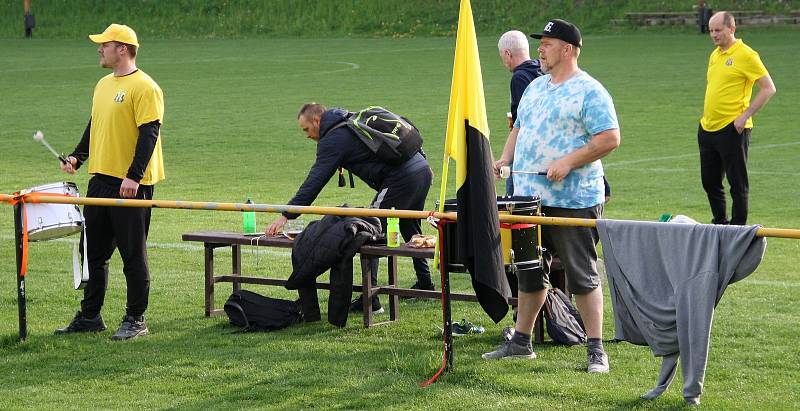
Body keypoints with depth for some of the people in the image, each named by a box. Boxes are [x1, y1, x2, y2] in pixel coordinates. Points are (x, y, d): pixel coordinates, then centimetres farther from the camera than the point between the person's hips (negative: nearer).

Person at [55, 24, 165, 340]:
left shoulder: (144, 88, -12)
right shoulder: (103, 85, 16)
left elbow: (149, 134, -17)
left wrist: (134, 176, -24)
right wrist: (77, 157, 12)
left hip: (131, 184, -9)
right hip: (100, 180, 9)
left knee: (133, 254, -2)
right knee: (94, 251, 13)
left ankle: (136, 320, 5)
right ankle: (90, 316, 21)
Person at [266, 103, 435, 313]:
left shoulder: (334, 139, -4)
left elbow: (314, 182, -10)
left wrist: (286, 216, -12)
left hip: (400, 180, -9)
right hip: (423, 170, 9)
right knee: (410, 229, 27)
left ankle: (370, 299, -9)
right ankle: (424, 283, 36)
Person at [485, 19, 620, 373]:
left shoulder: (588, 91, -9)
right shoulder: (535, 87, 16)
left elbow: (610, 139, -15)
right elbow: (520, 128, 25)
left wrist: (568, 161, -21)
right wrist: (505, 159, 7)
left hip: (573, 200, -8)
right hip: (529, 196, 8)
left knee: (582, 275, -4)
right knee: (529, 272, 15)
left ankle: (596, 350, 1)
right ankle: (521, 341, 25)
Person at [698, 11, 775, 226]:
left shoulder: (745, 55, -10)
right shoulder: (714, 55, 14)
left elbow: (768, 88, -12)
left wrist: (745, 116, -17)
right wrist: (706, 118, 17)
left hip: (732, 130, -8)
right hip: (708, 128, 8)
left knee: (737, 183, -1)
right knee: (709, 181, 12)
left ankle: (738, 227, 5)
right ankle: (719, 223, 25)